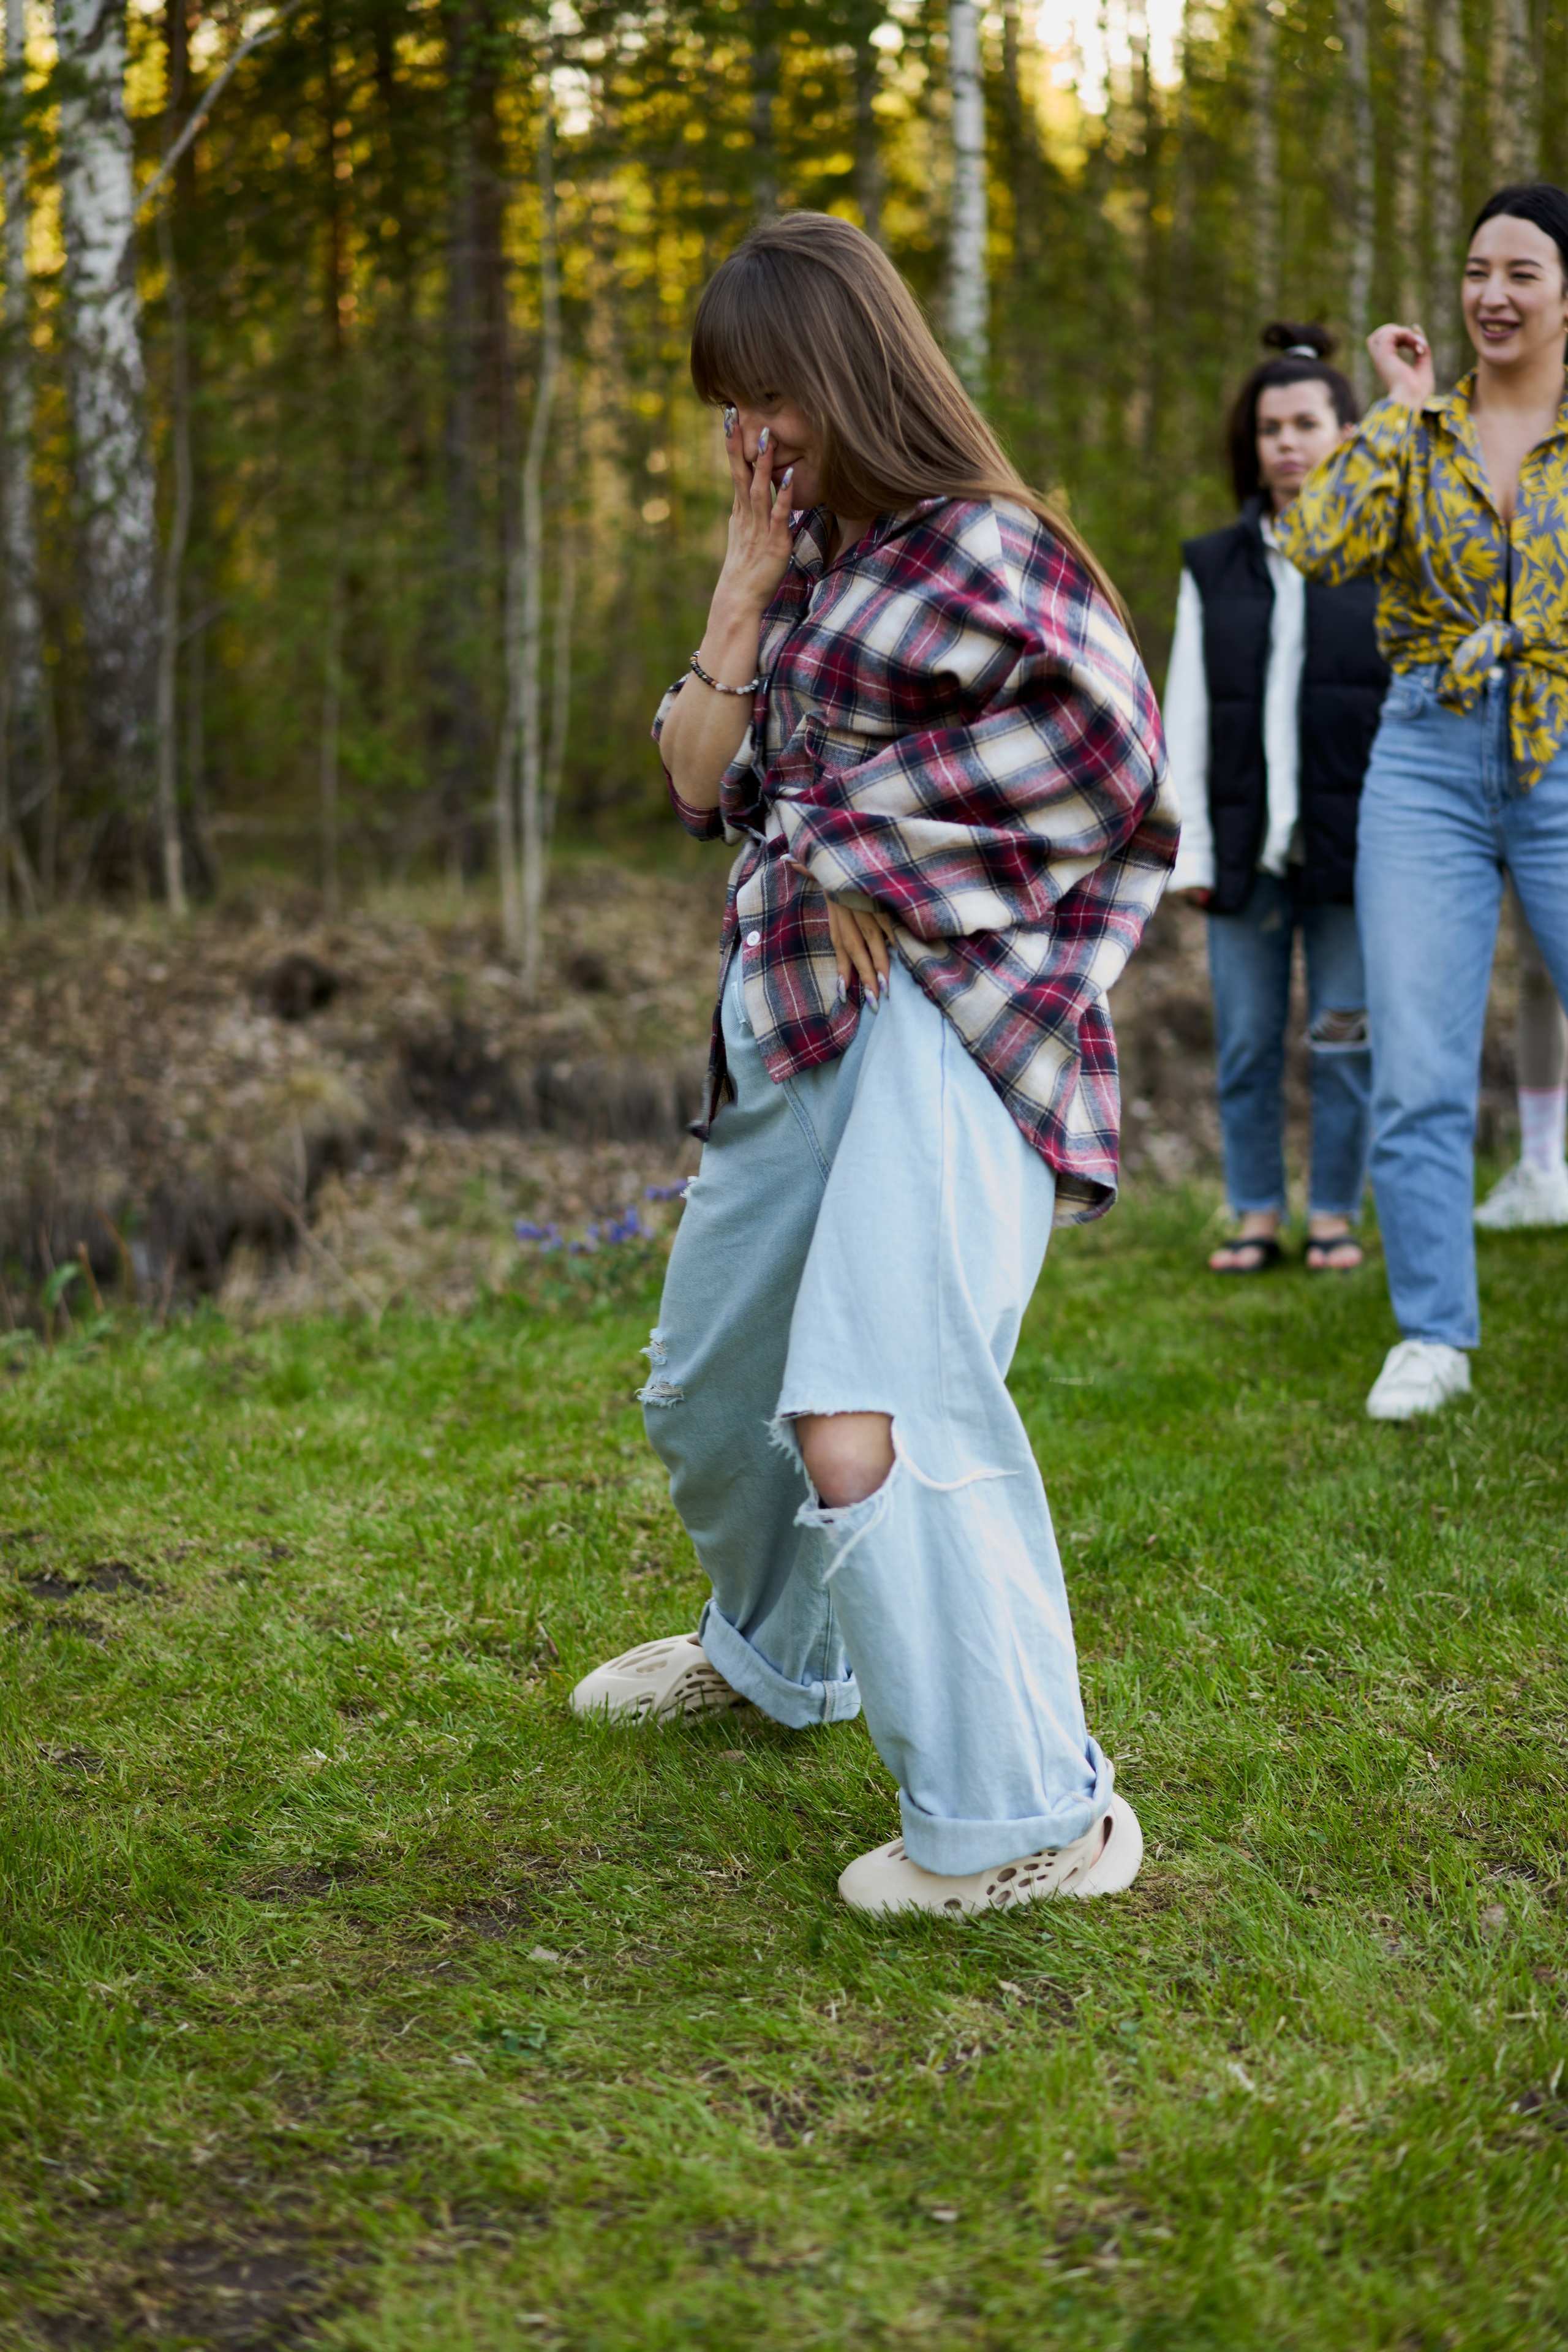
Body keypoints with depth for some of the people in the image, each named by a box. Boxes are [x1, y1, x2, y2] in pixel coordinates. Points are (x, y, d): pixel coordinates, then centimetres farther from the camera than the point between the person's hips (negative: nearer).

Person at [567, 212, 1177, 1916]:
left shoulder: (980, 550, -9)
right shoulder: (814, 562, 16)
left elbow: (1111, 774, -17)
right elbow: (705, 786, 13)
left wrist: (879, 871, -10)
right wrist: (747, 577, 4)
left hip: (938, 1014, -9)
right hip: (790, 1019, 9)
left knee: (862, 1425, -22)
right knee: (710, 1382, 21)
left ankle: (1030, 1817, -11)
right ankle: (774, 1652, 48)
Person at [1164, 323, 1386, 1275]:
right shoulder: (1213, 569, 12)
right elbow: (1186, 720, 10)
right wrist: (1189, 850, 2)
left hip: (1354, 840, -2)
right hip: (1247, 847, 2)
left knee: (1347, 1040, 1)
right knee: (1247, 1044, 3)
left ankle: (1337, 1214, 12)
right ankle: (1256, 1215, 13)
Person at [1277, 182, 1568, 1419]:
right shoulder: (1415, 430, 7)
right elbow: (1320, 544, -10)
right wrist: (1402, 406, -6)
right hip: (1428, 762, 1)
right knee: (1416, 1070, -1)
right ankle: (1434, 1336, 12)